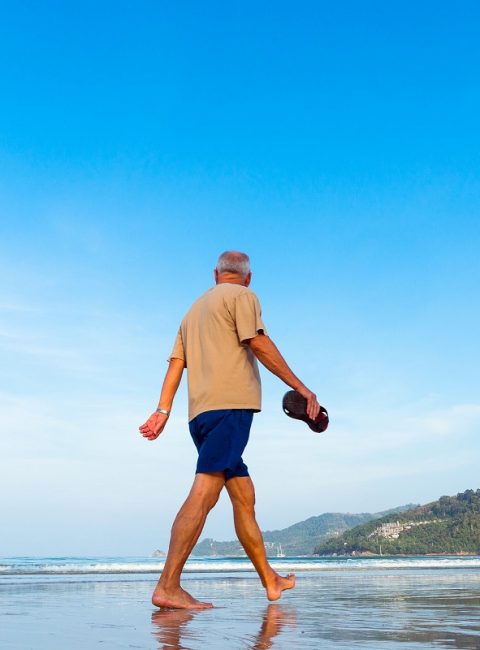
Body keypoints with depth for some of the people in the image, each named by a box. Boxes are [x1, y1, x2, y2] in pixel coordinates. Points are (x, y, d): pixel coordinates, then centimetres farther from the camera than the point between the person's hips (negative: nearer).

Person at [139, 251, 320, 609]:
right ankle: (168, 586, -19)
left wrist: (163, 410, 10)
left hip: (201, 412, 8)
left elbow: (176, 362, 18)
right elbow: (258, 343, -7)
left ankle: (270, 580, 21)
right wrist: (301, 388, -7)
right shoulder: (242, 295, 6)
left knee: (244, 496, 13)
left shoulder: (195, 308, 28)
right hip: (230, 405, -8)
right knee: (205, 492, -15)